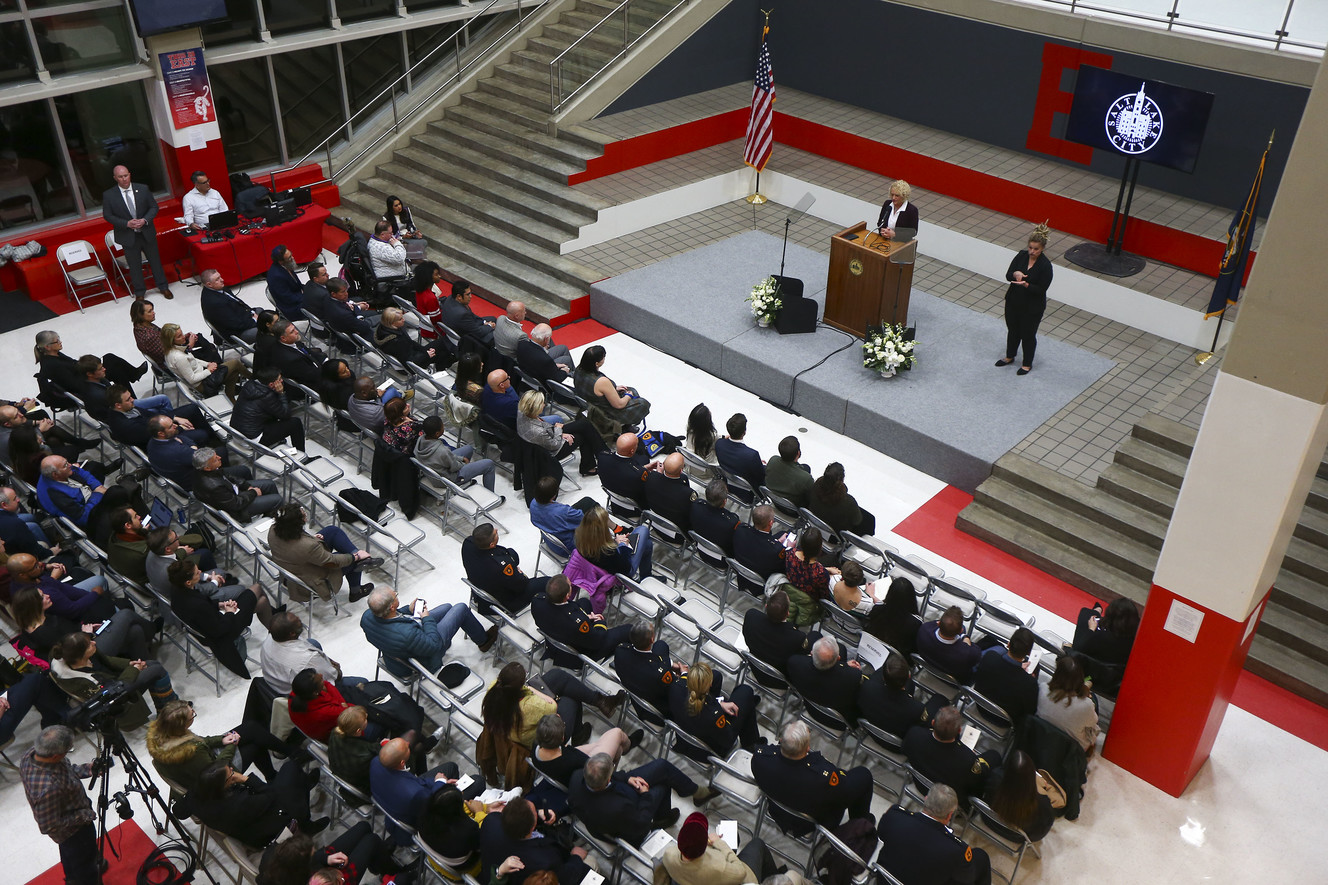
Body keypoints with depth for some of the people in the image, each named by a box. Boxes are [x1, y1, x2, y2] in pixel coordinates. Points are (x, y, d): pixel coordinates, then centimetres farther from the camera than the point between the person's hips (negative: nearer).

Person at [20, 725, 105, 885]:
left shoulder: (30, 754, -22)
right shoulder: (48, 789, -45)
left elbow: (61, 769, -1)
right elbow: (49, 827, -33)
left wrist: (88, 769, -9)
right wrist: (83, 815, -22)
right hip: (74, 832, -9)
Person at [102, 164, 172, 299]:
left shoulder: (143, 189, -4)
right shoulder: (108, 195, -8)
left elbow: (154, 207, 0)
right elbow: (107, 216, -6)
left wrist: (145, 220, -17)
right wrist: (127, 224, -19)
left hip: (147, 233, 1)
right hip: (128, 236, -1)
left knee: (155, 260, 14)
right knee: (134, 266, 9)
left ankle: (163, 287, 31)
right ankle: (139, 293, 25)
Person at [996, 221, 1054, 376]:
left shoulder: (1045, 265, -21)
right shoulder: (1022, 255, -7)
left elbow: (1041, 289, -19)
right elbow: (1008, 275, -4)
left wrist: (1026, 284, -33)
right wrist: (1015, 274, -27)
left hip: (1032, 308, -5)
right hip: (1013, 301, 5)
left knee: (1028, 335, 11)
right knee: (1012, 330, 22)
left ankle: (1027, 364, 32)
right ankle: (1010, 357, 45)